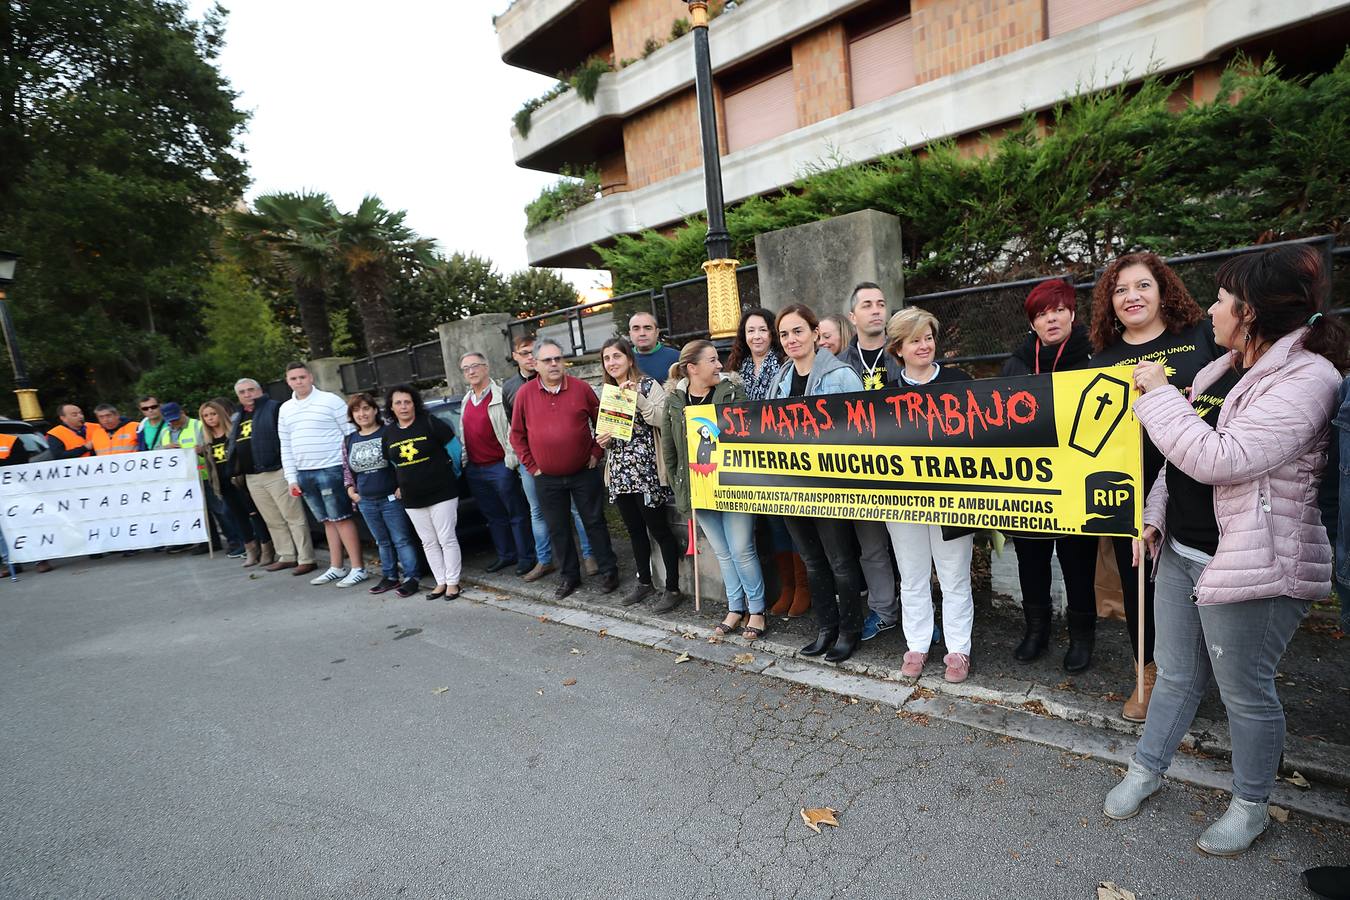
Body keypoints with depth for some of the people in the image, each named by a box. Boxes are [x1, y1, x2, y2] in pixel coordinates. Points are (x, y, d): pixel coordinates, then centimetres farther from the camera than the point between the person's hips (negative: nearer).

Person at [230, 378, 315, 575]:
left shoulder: (275, 408, -4)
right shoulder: (237, 418, 20)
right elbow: (233, 445, 28)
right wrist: (235, 467, 12)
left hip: (276, 472, -8)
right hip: (252, 477, 8)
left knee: (294, 518, -5)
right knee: (273, 521, 13)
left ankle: (306, 559, -2)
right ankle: (286, 557, 22)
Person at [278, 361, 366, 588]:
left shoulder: (330, 401, -5)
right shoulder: (285, 409, 13)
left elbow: (351, 434, -6)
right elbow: (285, 446, 16)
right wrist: (291, 478, 10)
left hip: (331, 470, -6)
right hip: (304, 474, 6)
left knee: (341, 519, -5)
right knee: (327, 521, 12)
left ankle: (358, 569, 0)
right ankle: (336, 568, 19)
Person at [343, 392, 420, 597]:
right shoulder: (349, 441, 10)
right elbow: (346, 469, 21)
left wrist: (402, 487, -13)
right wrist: (350, 489, 8)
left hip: (392, 498, -5)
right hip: (366, 502, 5)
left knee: (401, 540, -1)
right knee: (383, 542, 16)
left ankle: (411, 578, 7)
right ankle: (390, 577, 27)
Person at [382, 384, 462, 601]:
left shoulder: (430, 423, -9)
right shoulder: (389, 433, 7)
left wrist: (448, 477, 4)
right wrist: (400, 486, 13)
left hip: (442, 493, -5)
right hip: (412, 499, 5)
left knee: (447, 540, 0)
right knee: (429, 543, 12)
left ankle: (452, 582, 10)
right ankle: (440, 582, 22)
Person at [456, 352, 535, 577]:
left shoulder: (501, 396, -10)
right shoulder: (466, 401, 14)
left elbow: (513, 429, -14)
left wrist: (511, 460, -17)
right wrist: (463, 460, 15)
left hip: (500, 466, -8)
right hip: (474, 469, 8)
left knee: (517, 514, 2)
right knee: (494, 516, 17)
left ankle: (526, 557, 11)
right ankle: (505, 555, 28)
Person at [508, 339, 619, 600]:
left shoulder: (580, 388, -4)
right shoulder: (525, 394, -2)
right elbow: (517, 435, 5)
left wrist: (596, 453, 0)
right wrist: (531, 466, 1)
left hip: (584, 473, -2)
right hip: (547, 478, 2)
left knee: (594, 522, 7)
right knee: (558, 529, 11)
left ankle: (608, 571, 20)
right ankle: (570, 575, 26)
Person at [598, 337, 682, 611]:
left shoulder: (648, 385, -4)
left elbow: (662, 420, -17)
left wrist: (637, 396, -22)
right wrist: (603, 440, 1)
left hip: (646, 469, -6)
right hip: (619, 470, 6)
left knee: (658, 528, -1)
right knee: (635, 529, 15)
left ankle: (673, 588, 10)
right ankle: (644, 582, 30)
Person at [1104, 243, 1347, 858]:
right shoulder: (1222, 369, 9)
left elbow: (1216, 458, -27)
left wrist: (1158, 394, -19)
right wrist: (1155, 515, 11)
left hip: (1250, 567, -7)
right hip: (1181, 553, 8)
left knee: (1245, 691, 10)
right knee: (1175, 675, 19)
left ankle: (1251, 806, 31)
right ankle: (1146, 769, 34)